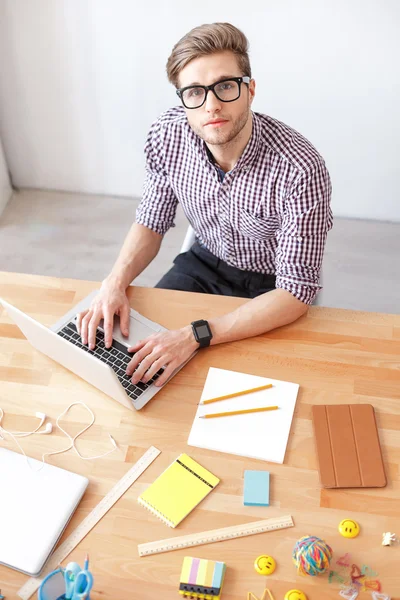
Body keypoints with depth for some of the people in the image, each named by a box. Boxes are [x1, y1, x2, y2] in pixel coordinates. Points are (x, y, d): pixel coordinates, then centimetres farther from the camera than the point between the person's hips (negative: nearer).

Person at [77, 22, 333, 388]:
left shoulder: (301, 170, -34)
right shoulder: (168, 136, -18)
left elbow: (296, 292, -32)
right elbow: (152, 223, -4)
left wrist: (195, 335, -41)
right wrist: (115, 283, -24)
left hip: (270, 286, -3)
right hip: (204, 262, 4)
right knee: (132, 337, -4)